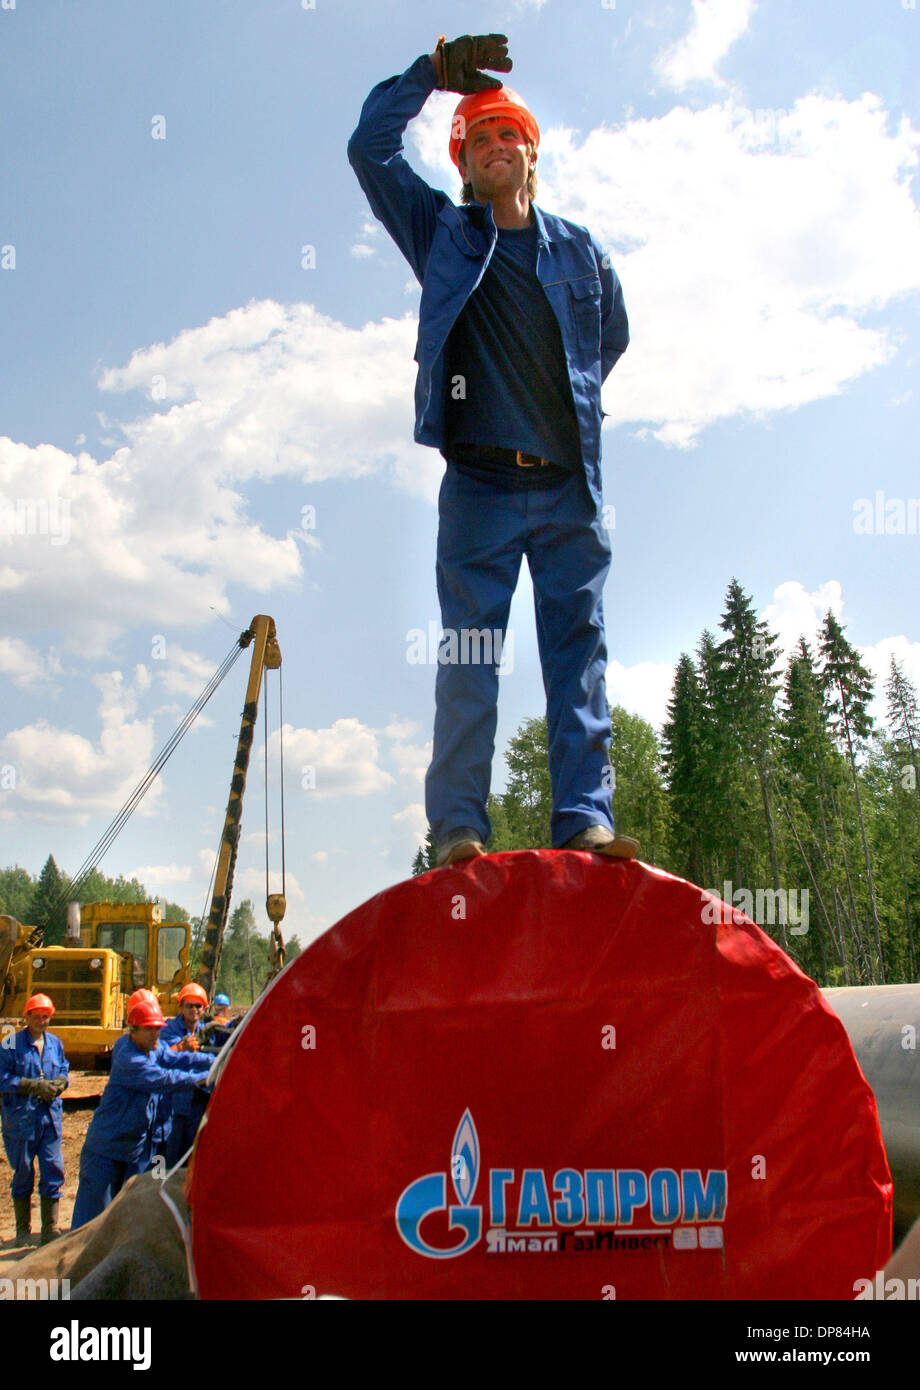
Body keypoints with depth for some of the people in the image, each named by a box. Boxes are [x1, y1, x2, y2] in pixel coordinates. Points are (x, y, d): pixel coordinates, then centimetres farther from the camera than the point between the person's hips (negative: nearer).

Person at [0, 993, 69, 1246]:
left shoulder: (55, 1043, 10)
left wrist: (59, 1083, -7)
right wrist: (35, 1085, -17)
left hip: (51, 1116, 4)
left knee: (54, 1171, 0)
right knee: (23, 1173, 7)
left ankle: (50, 1229, 11)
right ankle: (23, 1230, 22)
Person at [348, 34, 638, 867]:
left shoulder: (581, 252, 16)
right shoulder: (443, 235, 11)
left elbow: (612, 337, 31)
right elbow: (369, 148, 4)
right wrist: (434, 72, 1)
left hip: (570, 490, 2)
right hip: (480, 487, -2)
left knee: (580, 652, -3)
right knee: (468, 657, -5)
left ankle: (585, 817, -2)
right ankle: (459, 824, -3)